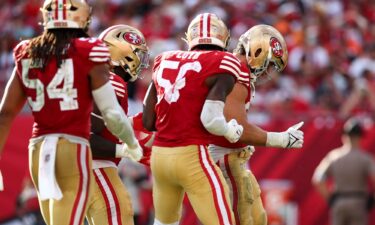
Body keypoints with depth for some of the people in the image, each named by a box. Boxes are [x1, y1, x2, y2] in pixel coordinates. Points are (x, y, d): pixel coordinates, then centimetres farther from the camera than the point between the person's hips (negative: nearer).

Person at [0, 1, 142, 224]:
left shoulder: (27, 55, 7)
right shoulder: (87, 54, -7)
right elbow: (112, 113, -6)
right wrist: (133, 144, 13)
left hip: (37, 150, 5)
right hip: (72, 149, -5)